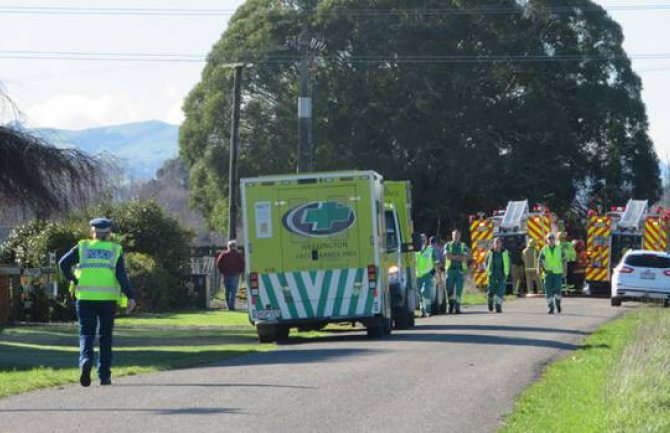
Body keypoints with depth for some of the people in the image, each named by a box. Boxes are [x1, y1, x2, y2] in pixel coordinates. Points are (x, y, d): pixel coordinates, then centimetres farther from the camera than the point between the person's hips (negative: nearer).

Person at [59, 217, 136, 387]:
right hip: (108, 298, 0)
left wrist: (73, 281, 4)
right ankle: (104, 375, 11)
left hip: (85, 298, 0)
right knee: (105, 336, 11)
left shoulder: (82, 247, 8)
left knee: (86, 333, 3)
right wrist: (130, 297, -8)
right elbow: (122, 276, -5)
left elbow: (63, 263, -5)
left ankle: (86, 359, -27)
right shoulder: (115, 250, 7)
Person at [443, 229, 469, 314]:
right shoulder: (448, 245, 10)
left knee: (459, 290, -7)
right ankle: (452, 304, 19)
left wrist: (453, 257, -7)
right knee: (449, 289, -1)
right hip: (450, 270, 0)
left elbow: (465, 258, -3)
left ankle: (457, 307, -7)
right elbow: (448, 256, -7)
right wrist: (459, 257, -7)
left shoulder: (463, 246, 11)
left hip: (460, 270, 0)